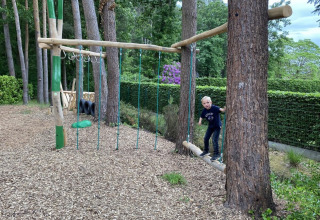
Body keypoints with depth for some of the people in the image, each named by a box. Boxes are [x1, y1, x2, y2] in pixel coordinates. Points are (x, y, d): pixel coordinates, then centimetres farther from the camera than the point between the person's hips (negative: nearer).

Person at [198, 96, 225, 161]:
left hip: (217, 126, -6)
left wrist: (224, 109, -63)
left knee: (214, 140, -13)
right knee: (206, 138, 13)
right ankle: (206, 151, 34)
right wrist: (200, 121, -14)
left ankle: (216, 154, 0)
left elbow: (220, 109, -41)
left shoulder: (214, 108, -25)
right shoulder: (204, 111, -9)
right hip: (210, 126, 7)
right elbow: (201, 117, 5)